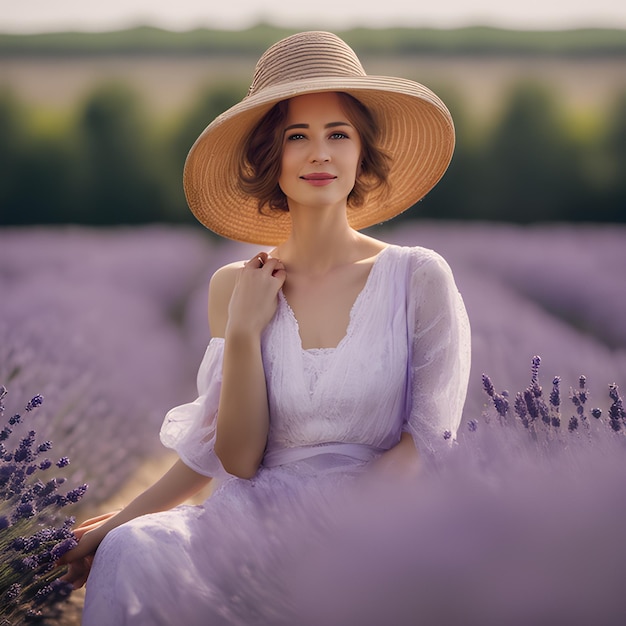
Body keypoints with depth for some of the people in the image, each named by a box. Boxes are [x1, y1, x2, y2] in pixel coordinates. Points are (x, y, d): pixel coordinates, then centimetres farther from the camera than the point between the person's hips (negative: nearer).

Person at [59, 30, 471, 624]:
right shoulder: (235, 286, 6)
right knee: (130, 554, -23)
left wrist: (329, 522, -13)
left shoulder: (417, 278, -1)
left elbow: (431, 441, -3)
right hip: (255, 521, 3)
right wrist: (244, 331, -8)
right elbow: (235, 458, 3)